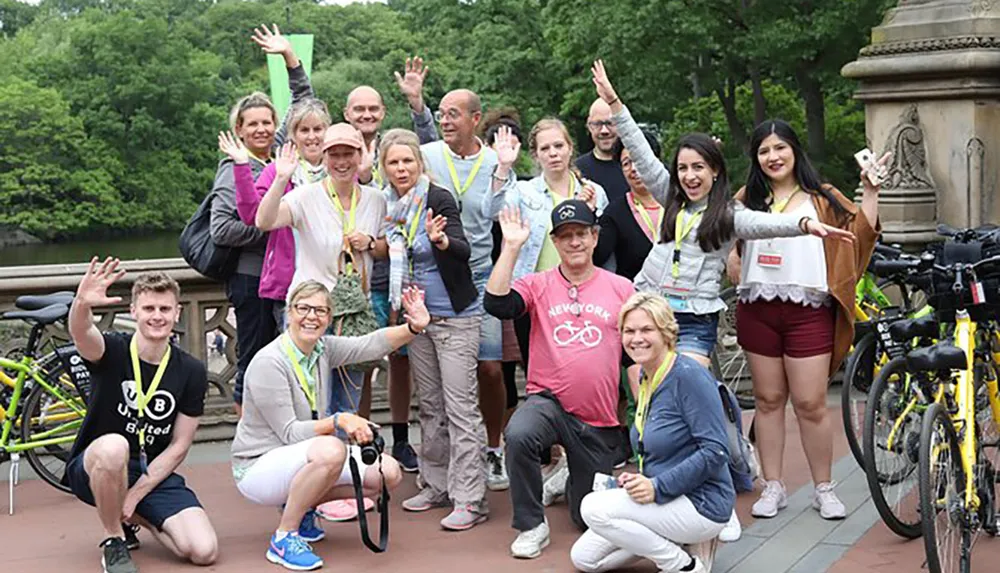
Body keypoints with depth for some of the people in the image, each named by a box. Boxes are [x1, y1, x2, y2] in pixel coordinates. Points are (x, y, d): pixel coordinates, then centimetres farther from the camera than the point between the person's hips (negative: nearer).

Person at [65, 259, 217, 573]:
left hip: (154, 474, 2)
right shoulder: (113, 351, -11)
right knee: (113, 446, -39)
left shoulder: (191, 371, -4)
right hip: (93, 470, -2)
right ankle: (115, 541, -12)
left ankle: (136, 517, 14)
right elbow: (81, 333, -36)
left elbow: (179, 446, -3)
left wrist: (134, 495, -11)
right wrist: (82, 304, -59)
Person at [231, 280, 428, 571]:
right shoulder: (268, 363, -21)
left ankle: (301, 506, 13)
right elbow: (290, 432, -23)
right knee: (331, 449, -38)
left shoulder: (323, 349, 0)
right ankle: (284, 537, -17)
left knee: (388, 474, -4)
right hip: (258, 467, -8)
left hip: (303, 456, 8)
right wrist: (339, 421, -36)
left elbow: (371, 345, -10)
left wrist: (413, 327, -27)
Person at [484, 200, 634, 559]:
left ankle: (576, 482, 47)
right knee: (518, 434, -37)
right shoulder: (538, 285, 1)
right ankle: (532, 526, -15)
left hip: (600, 420, 1)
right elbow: (496, 304, -17)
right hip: (548, 401, -1)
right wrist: (511, 247, -18)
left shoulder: (621, 289, 3)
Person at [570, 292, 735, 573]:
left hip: (702, 505, -9)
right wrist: (633, 482, -2)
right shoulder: (646, 379, 8)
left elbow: (715, 452, -23)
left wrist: (657, 487, -25)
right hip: (668, 498, 9)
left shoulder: (688, 376, -19)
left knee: (594, 508, -23)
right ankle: (674, 544, 13)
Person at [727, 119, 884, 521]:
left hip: (808, 311, -2)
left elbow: (860, 232, 0)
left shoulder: (822, 199, 9)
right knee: (768, 400, 8)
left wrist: (870, 191, -5)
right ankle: (773, 487, 16)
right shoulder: (747, 199, 12)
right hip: (758, 310, 2)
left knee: (810, 404, -2)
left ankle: (823, 489, 11)